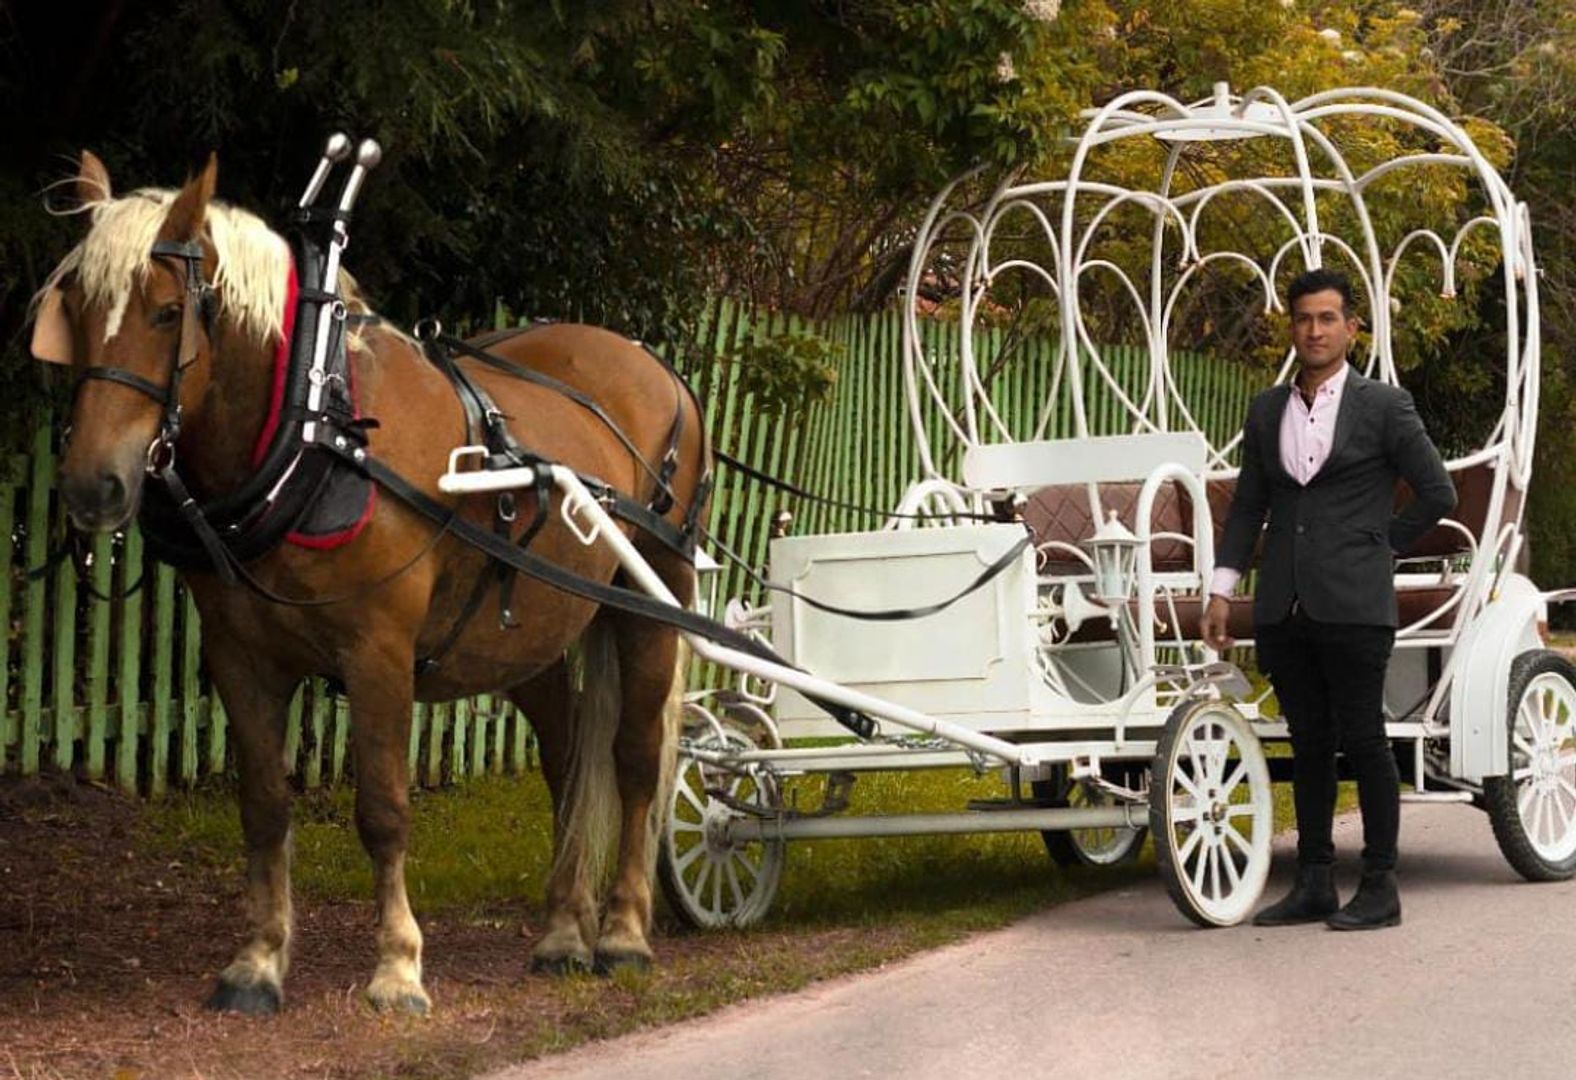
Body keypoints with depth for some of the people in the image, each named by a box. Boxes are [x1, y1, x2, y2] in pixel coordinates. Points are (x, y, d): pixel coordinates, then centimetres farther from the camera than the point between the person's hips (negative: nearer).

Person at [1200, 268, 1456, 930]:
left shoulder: (1382, 406, -1)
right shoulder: (1267, 411, 13)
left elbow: (1437, 493, 2)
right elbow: (1248, 505, 15)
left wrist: (1378, 549, 2)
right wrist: (1222, 589, 8)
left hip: (1353, 604, -5)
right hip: (1283, 606, 5)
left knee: (1362, 739, -3)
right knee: (1308, 743, 9)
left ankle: (1380, 888, 3)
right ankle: (1314, 885, 15)